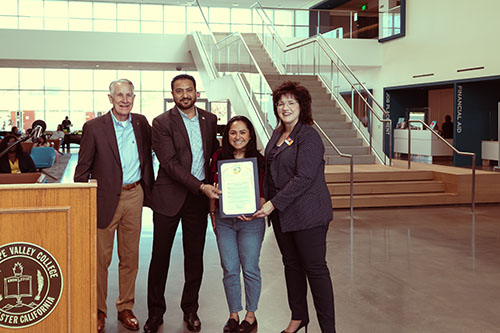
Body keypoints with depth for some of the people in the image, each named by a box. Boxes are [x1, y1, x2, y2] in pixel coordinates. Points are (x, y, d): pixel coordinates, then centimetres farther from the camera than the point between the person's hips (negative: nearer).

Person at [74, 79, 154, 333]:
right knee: (101, 258, 5)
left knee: (130, 257, 11)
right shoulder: (94, 127, -6)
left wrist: (148, 192, 11)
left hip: (134, 196, 4)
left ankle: (125, 308, 25)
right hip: (106, 198, -3)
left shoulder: (141, 123, 6)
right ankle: (99, 311, 20)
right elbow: (83, 168, -3)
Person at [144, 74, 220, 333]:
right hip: (169, 196, -3)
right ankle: (155, 312, 20)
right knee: (160, 256, 5)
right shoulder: (162, 123, -6)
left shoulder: (209, 120, 8)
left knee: (195, 256, 9)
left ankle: (190, 310, 25)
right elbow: (170, 164, -15)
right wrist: (201, 187, -22)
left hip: (199, 197, 3)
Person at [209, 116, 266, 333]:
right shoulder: (218, 157, 2)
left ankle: (251, 315, 22)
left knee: (250, 269, 5)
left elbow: (263, 193, -4)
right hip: (224, 221, 2)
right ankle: (233, 314, 23)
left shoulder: (258, 160, -6)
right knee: (229, 269, 8)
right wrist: (212, 213, 7)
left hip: (251, 222, -2)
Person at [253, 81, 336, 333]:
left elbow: (304, 178, -21)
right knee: (291, 264, 15)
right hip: (281, 214, 8)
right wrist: (267, 202, 8)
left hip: (307, 213, -8)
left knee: (315, 268, -1)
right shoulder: (277, 134, 12)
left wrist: (274, 203, -20)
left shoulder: (309, 137, -14)